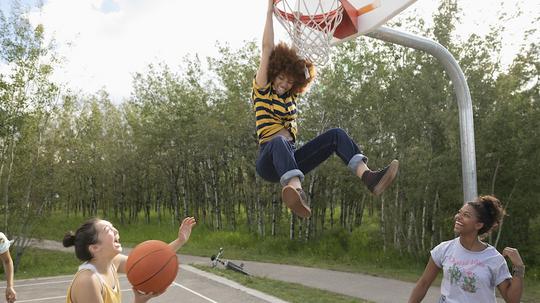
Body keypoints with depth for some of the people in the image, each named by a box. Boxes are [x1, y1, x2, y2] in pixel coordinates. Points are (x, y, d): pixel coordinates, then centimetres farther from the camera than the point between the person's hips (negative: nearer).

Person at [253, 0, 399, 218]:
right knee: (279, 141, -41)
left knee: (336, 135, -12)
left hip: (292, 159, 6)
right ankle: (297, 193, -68)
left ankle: (368, 177, -34)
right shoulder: (262, 91, 3)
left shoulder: (291, 96, 17)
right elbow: (267, 48, -4)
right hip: (269, 161, -5)